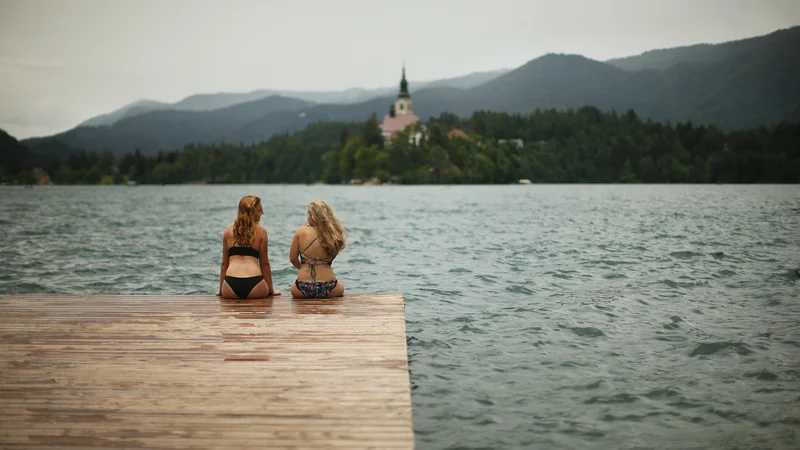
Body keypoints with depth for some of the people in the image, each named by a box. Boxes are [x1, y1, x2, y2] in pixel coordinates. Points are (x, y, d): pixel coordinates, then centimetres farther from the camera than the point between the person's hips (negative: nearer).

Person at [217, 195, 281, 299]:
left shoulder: (228, 231, 12)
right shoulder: (261, 232, 5)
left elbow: (224, 263, 15)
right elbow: (264, 264, 8)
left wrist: (221, 290, 23)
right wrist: (271, 290, 17)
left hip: (231, 287, 2)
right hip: (253, 284, -1)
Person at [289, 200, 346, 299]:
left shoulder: (301, 231, -7)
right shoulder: (334, 234, -6)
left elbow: (293, 258, 3)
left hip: (303, 289, 0)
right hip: (328, 289, 0)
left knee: (294, 288, 38)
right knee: (340, 286, 36)